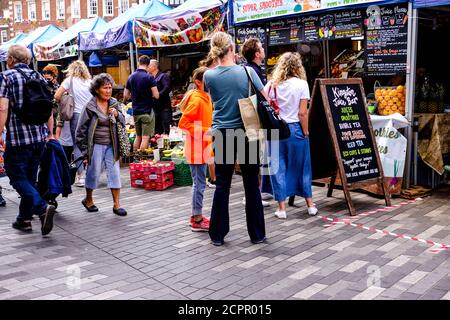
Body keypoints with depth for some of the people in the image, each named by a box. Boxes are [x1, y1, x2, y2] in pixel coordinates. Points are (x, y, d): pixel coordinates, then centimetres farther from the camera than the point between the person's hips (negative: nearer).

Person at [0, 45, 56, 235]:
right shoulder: (38, 77, 10)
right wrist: (50, 133, 17)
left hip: (17, 138, -6)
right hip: (39, 137, 6)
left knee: (17, 178, 2)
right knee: (30, 177, 16)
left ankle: (42, 208, -19)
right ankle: (24, 218, 23)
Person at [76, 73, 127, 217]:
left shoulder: (114, 103, 4)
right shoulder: (90, 106, -9)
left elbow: (123, 123, 12)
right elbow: (81, 129, -5)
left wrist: (117, 115, -11)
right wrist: (85, 151, -4)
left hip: (111, 145, 4)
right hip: (96, 145, -4)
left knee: (115, 173, 0)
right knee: (93, 173, 7)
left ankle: (117, 205, 7)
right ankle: (88, 200, 31)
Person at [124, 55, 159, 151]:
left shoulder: (131, 77, 5)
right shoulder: (149, 77, -11)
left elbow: (125, 96, 10)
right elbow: (156, 95, -14)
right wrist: (149, 94, 6)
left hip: (136, 111, 6)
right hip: (147, 111, -6)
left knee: (138, 136, 17)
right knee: (145, 137, -2)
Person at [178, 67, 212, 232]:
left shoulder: (205, 98, 12)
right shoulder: (196, 100, -15)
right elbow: (183, 122, -20)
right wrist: (204, 132, -21)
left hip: (203, 148, 9)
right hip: (196, 149, -9)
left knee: (199, 183, 15)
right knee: (199, 183, -3)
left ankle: (196, 215, 25)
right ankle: (197, 220, 5)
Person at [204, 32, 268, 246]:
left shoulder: (209, 76, -2)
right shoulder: (247, 72, -8)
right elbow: (265, 99, -3)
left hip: (221, 134, 2)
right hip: (247, 133, -1)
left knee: (222, 185, 9)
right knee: (251, 184, 8)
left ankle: (218, 234, 16)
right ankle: (257, 234, 16)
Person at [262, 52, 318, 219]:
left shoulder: (271, 85, 2)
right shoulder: (301, 84, -5)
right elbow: (302, 113, -9)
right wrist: (305, 132, -1)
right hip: (295, 129, -1)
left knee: (278, 167, 7)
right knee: (302, 167, 12)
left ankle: (281, 207, 10)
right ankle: (310, 204, 21)